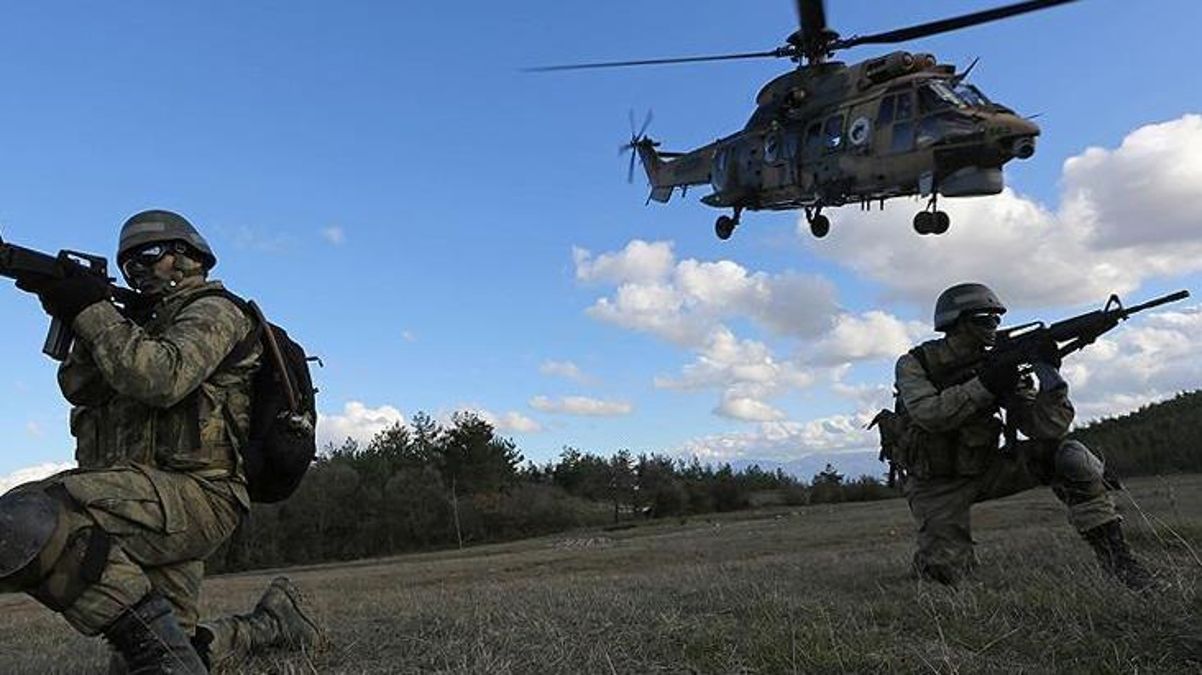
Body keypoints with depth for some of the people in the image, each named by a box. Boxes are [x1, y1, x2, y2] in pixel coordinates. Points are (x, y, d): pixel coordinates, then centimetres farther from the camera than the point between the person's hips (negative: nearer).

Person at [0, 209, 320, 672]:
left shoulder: (213, 312, 1)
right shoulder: (145, 324, 28)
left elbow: (159, 379, -19)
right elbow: (80, 389, 14)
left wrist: (93, 310, -10)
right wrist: (80, 319, 0)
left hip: (194, 494, -9)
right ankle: (273, 621, 26)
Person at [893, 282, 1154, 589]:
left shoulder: (998, 366, -1)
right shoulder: (914, 363, -10)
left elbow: (1044, 427, -10)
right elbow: (927, 414, -29)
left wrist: (1049, 375, -25)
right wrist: (984, 385, -31)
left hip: (985, 469, 4)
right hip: (937, 484, -3)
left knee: (1068, 454, -17)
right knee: (945, 570, -19)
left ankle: (1112, 549, -11)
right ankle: (930, 559, 18)